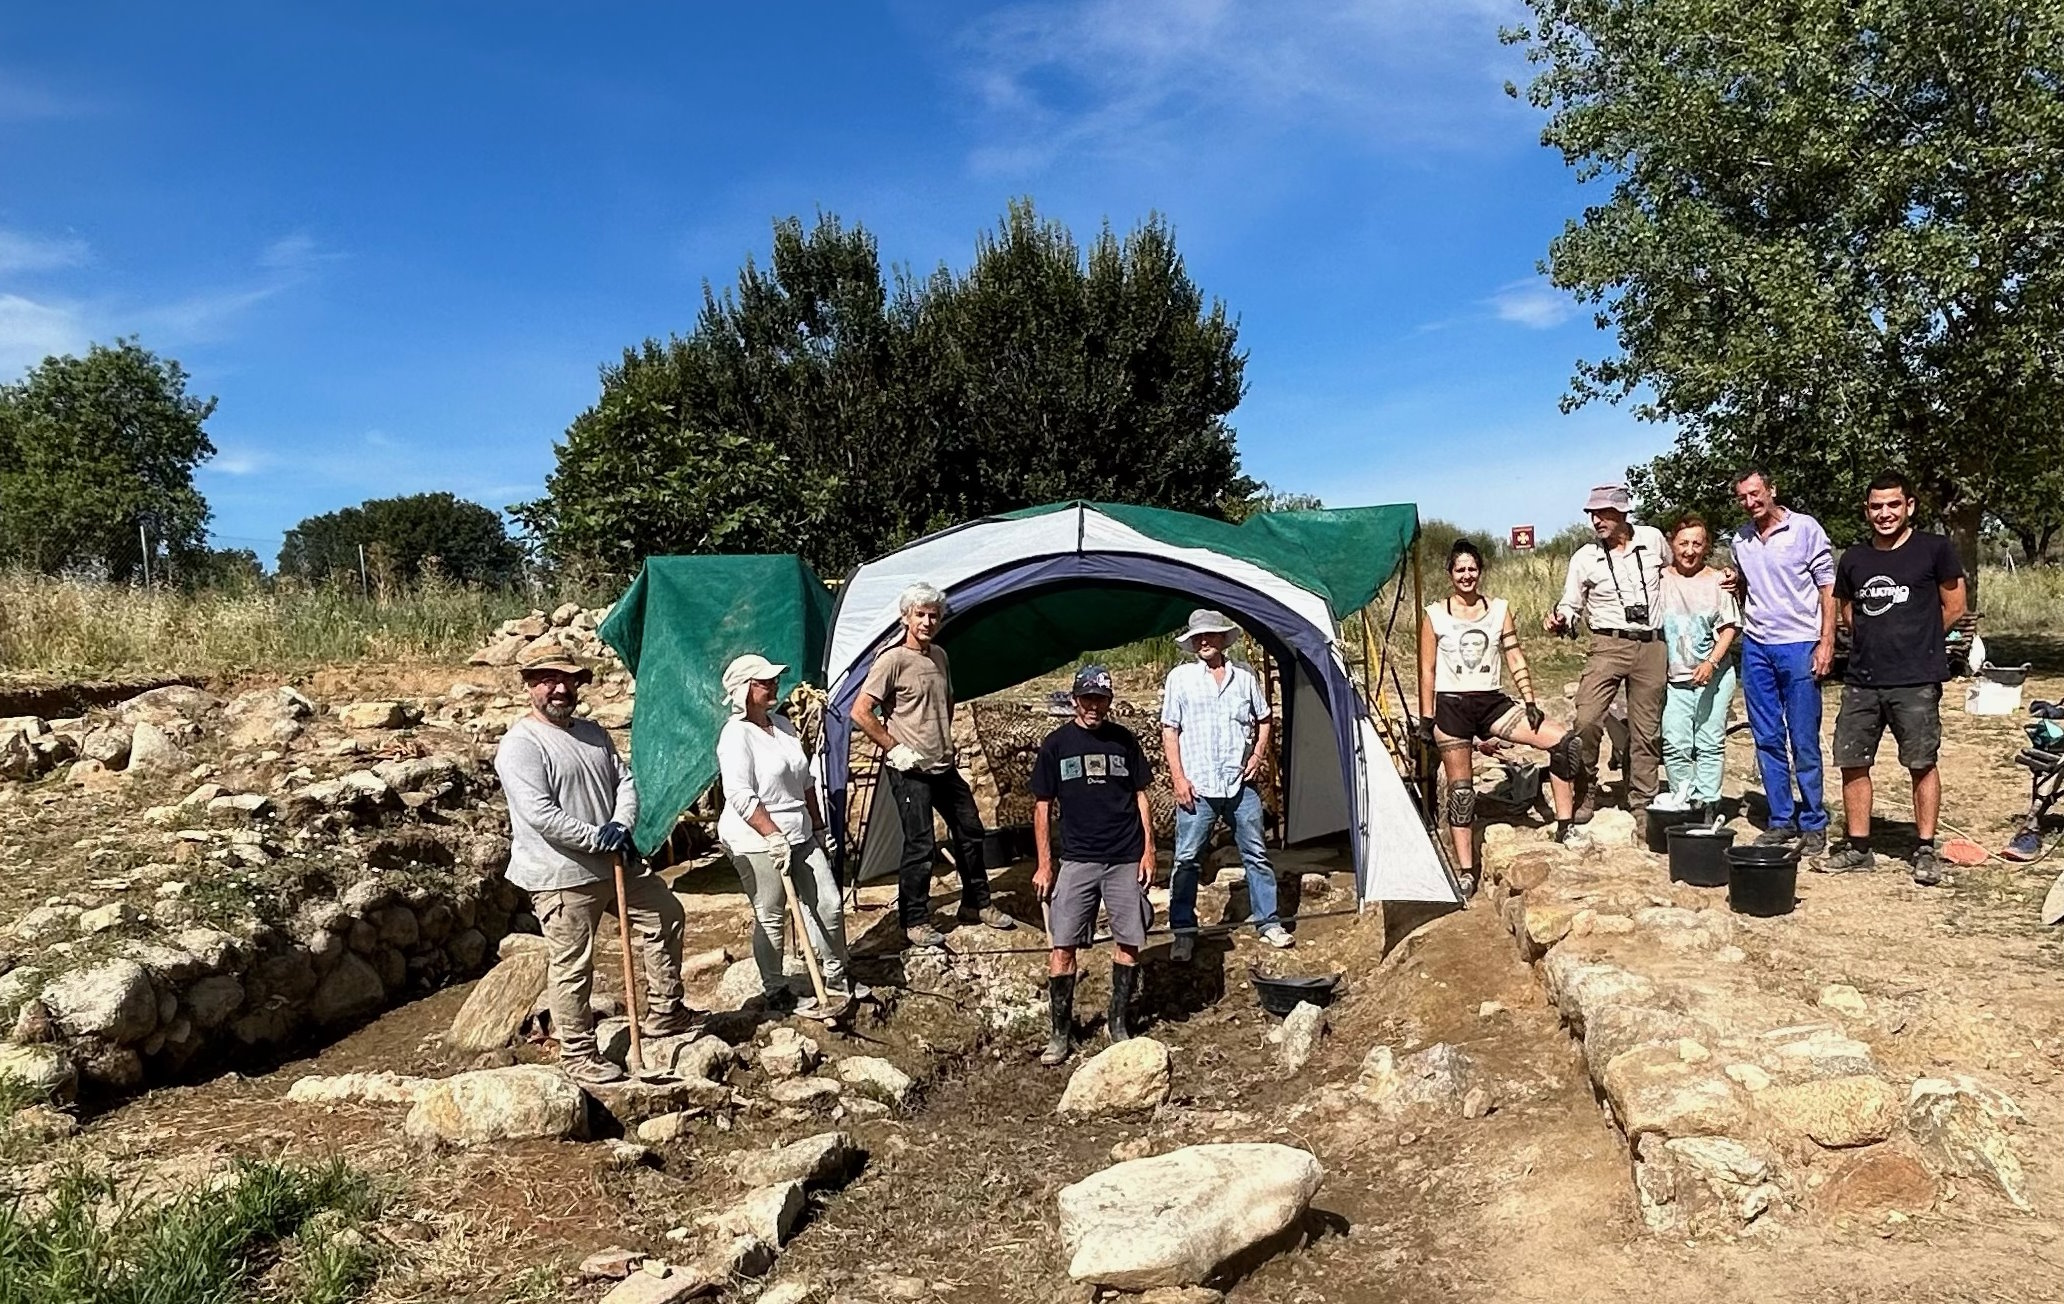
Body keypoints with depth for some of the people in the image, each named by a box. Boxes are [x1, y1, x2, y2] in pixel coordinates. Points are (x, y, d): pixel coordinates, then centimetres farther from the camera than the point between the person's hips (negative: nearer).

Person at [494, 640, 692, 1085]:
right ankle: (577, 1054, 15)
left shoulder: (592, 733, 12)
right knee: (571, 967, 0)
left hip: (617, 864, 9)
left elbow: (625, 781, 9)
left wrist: (621, 824, -10)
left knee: (666, 916, 18)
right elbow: (539, 814, -22)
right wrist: (596, 837, -19)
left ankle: (663, 1013, 29)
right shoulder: (520, 744, -14)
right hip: (562, 877, -8)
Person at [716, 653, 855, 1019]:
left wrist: (818, 826, 19)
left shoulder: (783, 726, 11)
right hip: (757, 842, -8)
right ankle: (775, 993, 18)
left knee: (829, 905, 7)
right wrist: (774, 837, -24)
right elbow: (741, 796, -22)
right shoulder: (736, 735, -15)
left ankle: (835, 981, 22)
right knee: (771, 918, 2)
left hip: (801, 836, 8)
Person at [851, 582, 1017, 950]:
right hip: (910, 771, -8)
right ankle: (914, 921, 10)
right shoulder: (892, 660, -14)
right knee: (919, 846, -5)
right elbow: (860, 712, -18)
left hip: (944, 767, 8)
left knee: (970, 831, 16)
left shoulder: (940, 656, 10)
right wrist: (895, 749, -15)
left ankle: (976, 904, 31)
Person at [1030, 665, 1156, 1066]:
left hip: (1126, 859, 1)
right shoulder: (1056, 744, 1)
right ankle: (1061, 1031, 8)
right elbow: (1042, 806, 5)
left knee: (1128, 942, 5)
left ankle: (1118, 1022, 21)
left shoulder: (1123, 739, 4)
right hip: (1077, 860, -1)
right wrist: (1044, 864, 1)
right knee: (1062, 945, -5)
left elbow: (1141, 797, 10)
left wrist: (1148, 850, 3)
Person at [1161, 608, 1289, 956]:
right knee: (1186, 859, 0)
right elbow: (1169, 731, 0)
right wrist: (1178, 777, -7)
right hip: (1197, 787, -2)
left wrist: (1259, 753, 3)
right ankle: (1183, 932, 10)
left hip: (1240, 783, 3)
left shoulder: (1244, 677, 9)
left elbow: (1263, 719, 20)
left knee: (1256, 854, 9)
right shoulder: (1180, 678, 1)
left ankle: (1268, 922, 21)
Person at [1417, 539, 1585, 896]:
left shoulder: (1499, 609, 7)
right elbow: (1427, 671, 0)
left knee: (1564, 741, -10)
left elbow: (1516, 659, 7)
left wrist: (1530, 702, -2)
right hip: (1452, 706, -3)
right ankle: (1465, 871, 7)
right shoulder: (1435, 615, -1)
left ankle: (1564, 827, 1)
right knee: (1460, 787, 0)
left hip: (1493, 702, 3)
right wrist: (1426, 719, -4)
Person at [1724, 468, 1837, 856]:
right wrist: (1734, 585, 0)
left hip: (1799, 645, -5)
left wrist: (1826, 643, -11)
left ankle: (1813, 825, 9)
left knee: (1804, 741, -1)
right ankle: (1781, 820, 17)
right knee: (1767, 740, 8)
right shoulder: (1740, 538, 10)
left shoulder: (1805, 529, -4)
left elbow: (1827, 588, -4)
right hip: (1756, 646, 5)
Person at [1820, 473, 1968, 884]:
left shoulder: (1935, 550, -2)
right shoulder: (1854, 559, 11)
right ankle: (1858, 848, 15)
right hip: (1862, 680, 5)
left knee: (1922, 764, 1)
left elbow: (1953, 608, 2)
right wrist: (1877, 641, 9)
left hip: (1916, 681, -5)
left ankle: (1926, 851, 11)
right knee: (1852, 762, 5)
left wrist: (1914, 642, 6)